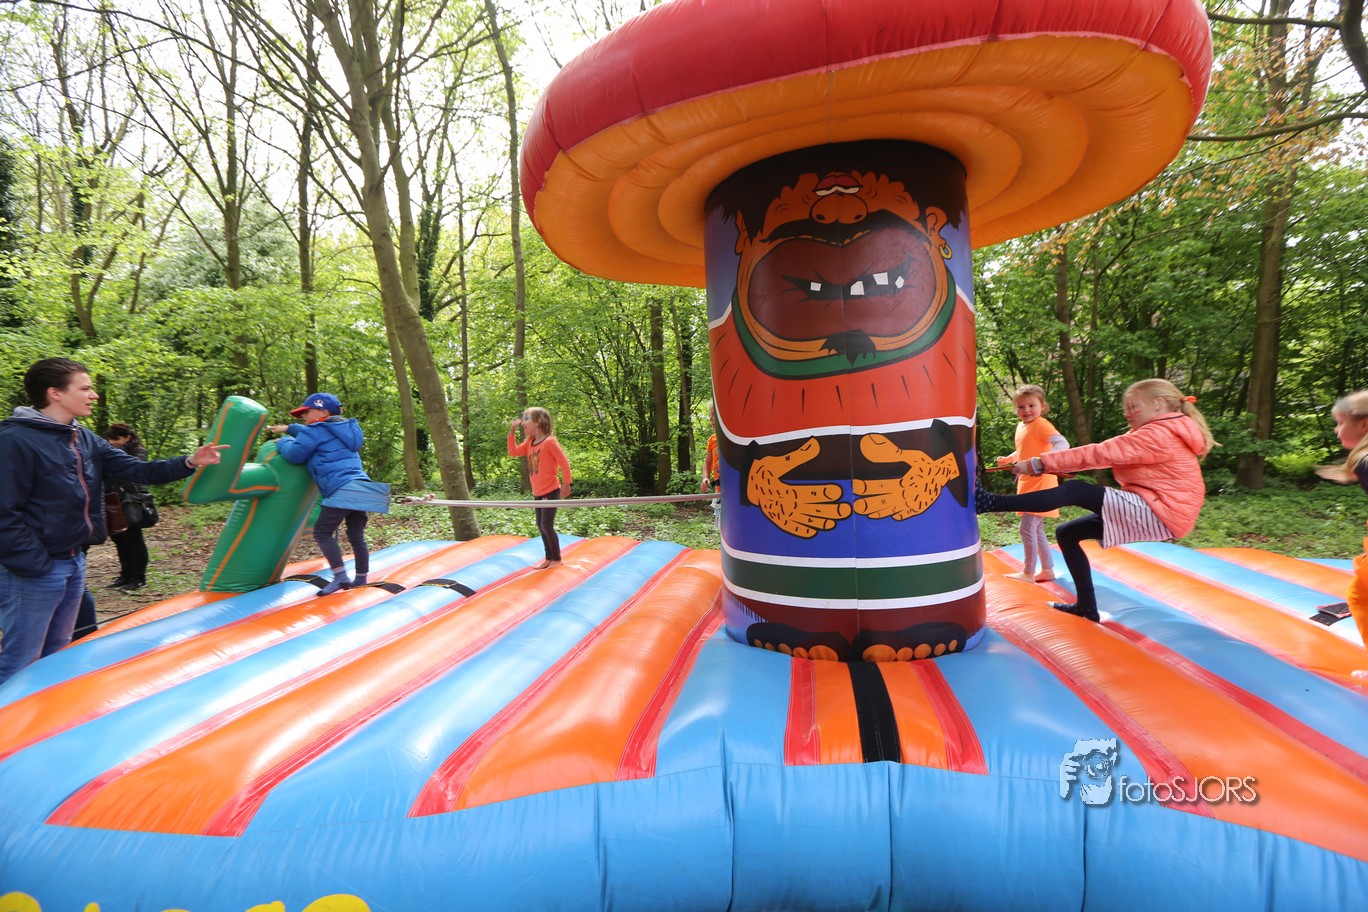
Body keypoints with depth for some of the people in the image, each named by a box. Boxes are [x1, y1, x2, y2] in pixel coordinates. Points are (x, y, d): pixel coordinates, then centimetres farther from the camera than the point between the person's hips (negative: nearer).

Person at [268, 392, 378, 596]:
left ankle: (340, 576, -9)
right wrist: (288, 428, 49)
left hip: (342, 490, -9)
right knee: (356, 536, 14)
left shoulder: (317, 430, 3)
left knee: (322, 533, 0)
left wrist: (284, 441, 21)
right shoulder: (341, 430, 29)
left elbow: (294, 454, 1)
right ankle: (362, 579, 19)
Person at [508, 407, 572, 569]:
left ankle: (556, 559, 7)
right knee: (541, 526, 11)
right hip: (537, 493, 8)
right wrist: (512, 432, 3)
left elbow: (564, 462, -16)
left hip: (551, 491, -8)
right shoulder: (529, 443, 9)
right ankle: (549, 558, 23)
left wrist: (566, 484, -14)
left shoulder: (549, 441, -16)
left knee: (547, 525, -8)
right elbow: (513, 452, 10)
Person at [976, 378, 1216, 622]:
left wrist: (1040, 463, -22)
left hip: (1160, 512, -10)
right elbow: (1104, 454, 8)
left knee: (1075, 491, -22)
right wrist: (1049, 465, -6)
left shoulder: (1159, 435, -13)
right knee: (1067, 533, 7)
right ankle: (1086, 607, 12)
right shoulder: (1153, 434, 21)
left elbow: (1100, 453, -21)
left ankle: (990, 503, -30)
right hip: (1148, 512, 10)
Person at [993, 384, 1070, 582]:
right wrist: (1008, 459, 13)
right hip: (1027, 484, 9)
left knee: (1027, 527, -8)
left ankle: (1028, 573, 2)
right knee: (1037, 530, 15)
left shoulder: (1041, 425, -16)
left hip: (1040, 484, -9)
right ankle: (1047, 570, 24)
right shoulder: (1021, 427, 10)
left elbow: (1063, 443, -31)